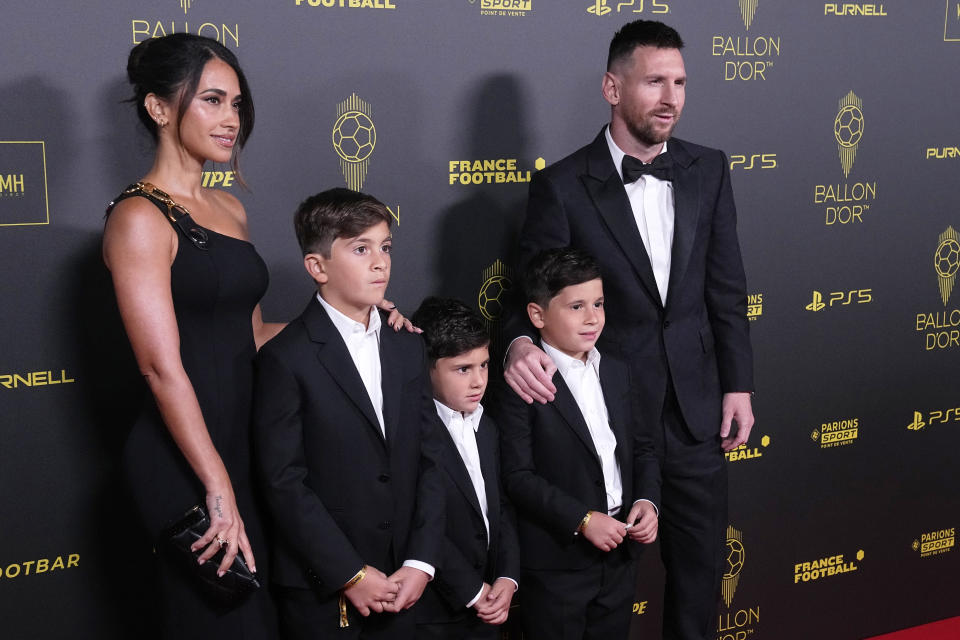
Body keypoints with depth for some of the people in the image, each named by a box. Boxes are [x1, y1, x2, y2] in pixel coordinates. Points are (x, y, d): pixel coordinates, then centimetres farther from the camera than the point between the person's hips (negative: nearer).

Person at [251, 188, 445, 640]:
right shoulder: (286, 359, -10)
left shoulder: (408, 349, 8)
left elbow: (430, 460, 5)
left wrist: (421, 562, -3)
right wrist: (351, 575, -13)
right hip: (319, 592, -5)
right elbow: (283, 482, -13)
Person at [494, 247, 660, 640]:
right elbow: (517, 476, -17)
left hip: (619, 555, 6)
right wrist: (582, 519, -19)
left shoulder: (616, 373, 7)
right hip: (556, 561, -6)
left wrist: (647, 500, -4)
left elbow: (642, 448, 13)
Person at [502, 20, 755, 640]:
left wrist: (738, 384, 4)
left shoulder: (708, 170, 3)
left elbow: (727, 287, 6)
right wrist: (522, 344, -27)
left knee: (701, 562, 14)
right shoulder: (562, 186, -9)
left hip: (695, 406, 4)